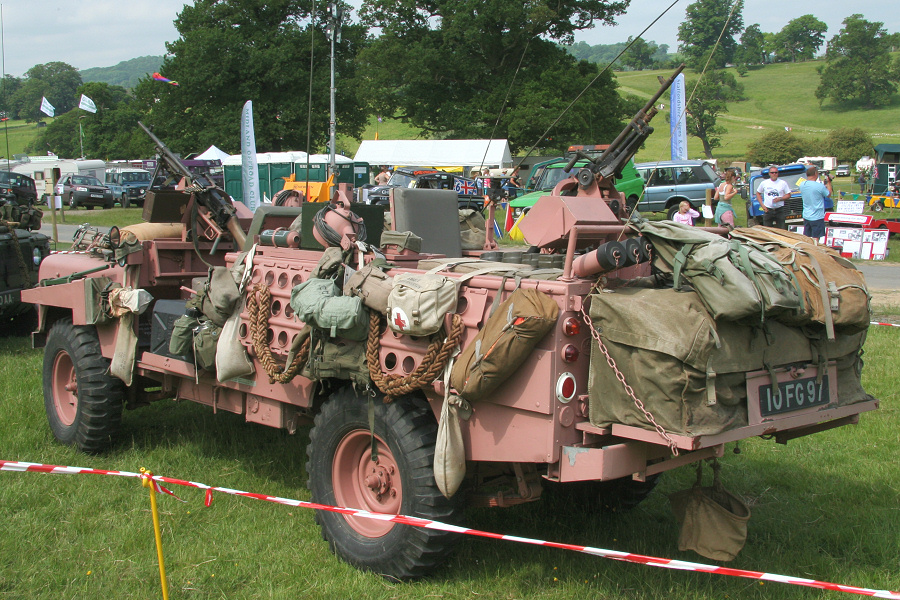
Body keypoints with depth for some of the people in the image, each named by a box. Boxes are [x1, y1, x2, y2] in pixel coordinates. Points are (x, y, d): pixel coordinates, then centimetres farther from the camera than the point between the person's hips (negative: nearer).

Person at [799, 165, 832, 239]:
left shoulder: (802, 185, 0)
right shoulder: (819, 186, -18)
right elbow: (829, 195, -1)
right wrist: (828, 183, 10)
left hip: (806, 216, 6)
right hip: (817, 217, -6)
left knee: (806, 238, 13)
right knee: (815, 239, 1)